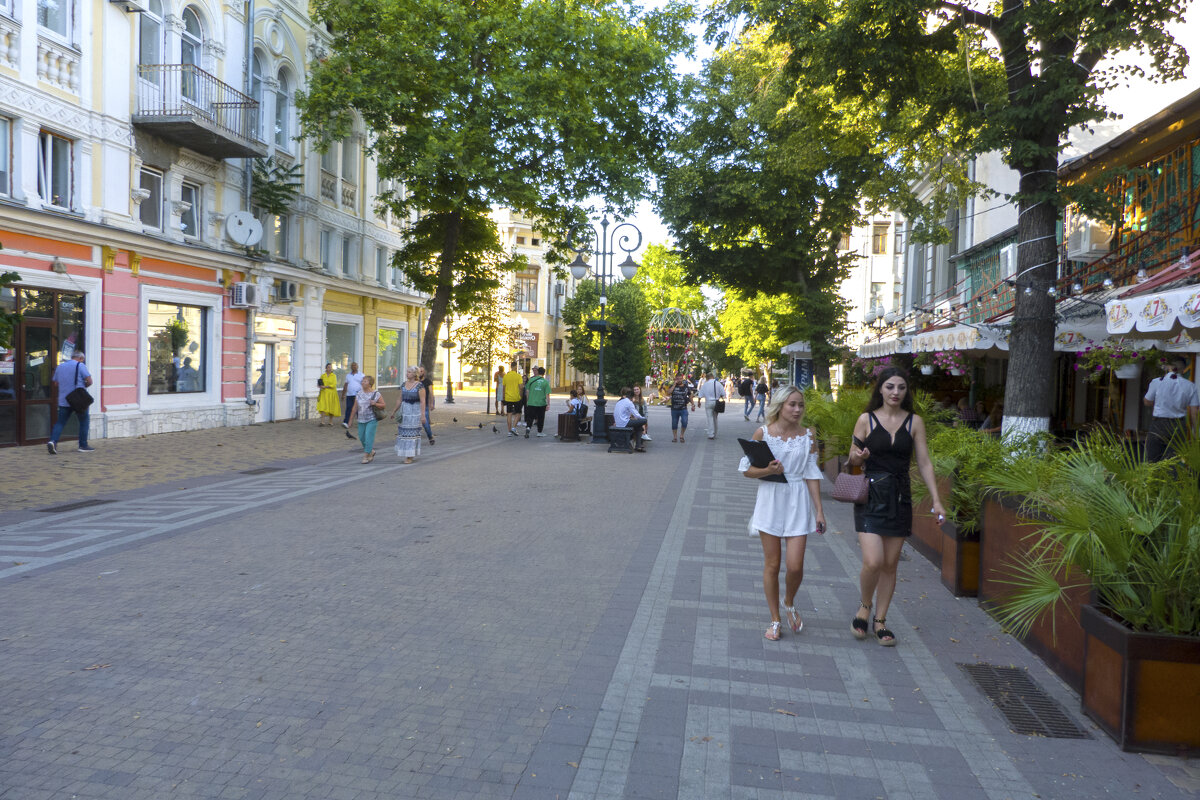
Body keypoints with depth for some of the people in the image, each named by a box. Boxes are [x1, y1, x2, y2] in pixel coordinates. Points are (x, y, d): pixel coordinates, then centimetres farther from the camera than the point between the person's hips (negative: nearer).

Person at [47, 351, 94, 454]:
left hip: (63, 401, 5)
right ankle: (83, 445, 9)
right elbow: (89, 381, -11)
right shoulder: (80, 366, -5)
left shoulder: (59, 367, 13)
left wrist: (58, 395, 28)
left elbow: (55, 384, 16)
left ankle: (53, 441, -14)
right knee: (84, 422, 7)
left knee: (60, 422, 6)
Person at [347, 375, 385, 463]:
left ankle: (366, 456, -2)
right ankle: (371, 451, 32)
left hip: (372, 420, -5)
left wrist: (375, 404, -18)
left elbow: (384, 405, -2)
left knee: (368, 437, -10)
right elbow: (355, 408, 10)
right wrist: (351, 419, 10)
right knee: (362, 437, 9)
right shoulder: (359, 394, 6)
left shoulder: (376, 394, -5)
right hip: (361, 420, 5)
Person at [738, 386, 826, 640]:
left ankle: (789, 604, 26)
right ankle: (775, 619, 21)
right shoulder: (762, 433, -2)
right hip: (770, 500, -1)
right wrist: (767, 471, -18)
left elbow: (812, 474, 4)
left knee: (795, 565, -6)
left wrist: (819, 510, 1)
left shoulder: (808, 436, 2)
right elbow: (746, 469, 2)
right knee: (772, 564, 4)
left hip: (798, 504, 1)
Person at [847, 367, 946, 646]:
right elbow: (853, 459, 6)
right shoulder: (866, 419, 0)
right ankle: (864, 607, 15)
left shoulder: (914, 422, 4)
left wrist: (936, 500, -2)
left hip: (900, 498, 2)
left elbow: (924, 462, 5)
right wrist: (857, 457, -19)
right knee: (873, 561, -13)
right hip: (870, 497, -2)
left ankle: (880, 621, 21)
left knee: (890, 564, 6)